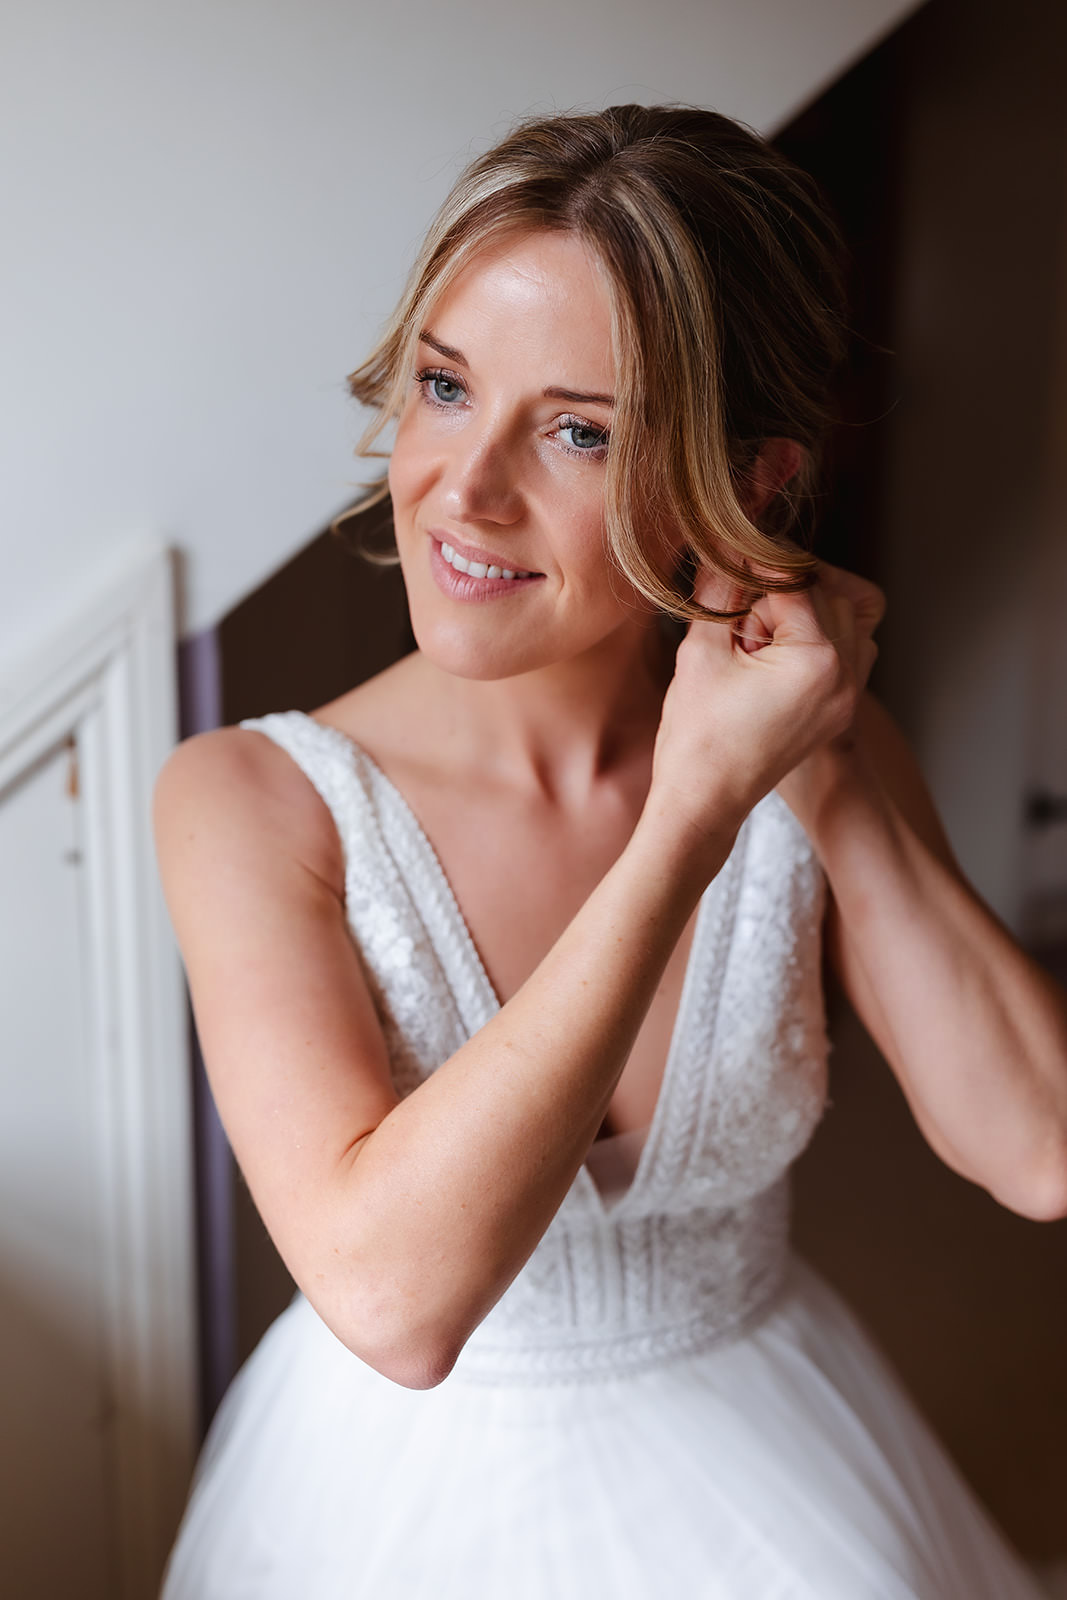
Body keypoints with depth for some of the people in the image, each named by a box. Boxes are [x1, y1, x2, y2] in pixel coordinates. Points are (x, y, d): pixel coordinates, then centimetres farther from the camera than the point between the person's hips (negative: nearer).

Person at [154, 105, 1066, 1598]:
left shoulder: (818, 767, -14)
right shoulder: (252, 798, -23)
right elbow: (392, 1292, -33)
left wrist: (826, 763, -23)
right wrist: (697, 811, -34)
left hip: (759, 1465, 3)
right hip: (409, 1476, -2)